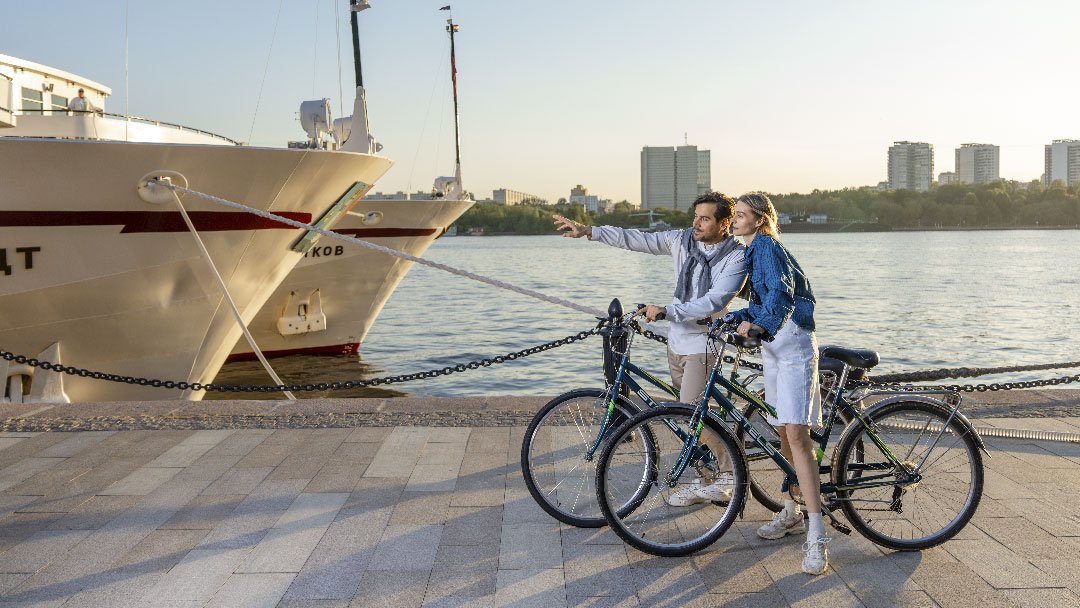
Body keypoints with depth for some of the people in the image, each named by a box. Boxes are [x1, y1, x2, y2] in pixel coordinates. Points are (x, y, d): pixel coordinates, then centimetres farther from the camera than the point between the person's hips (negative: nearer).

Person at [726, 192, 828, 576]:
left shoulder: (767, 246, -10)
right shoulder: (752, 252, 18)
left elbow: (781, 290, -28)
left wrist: (760, 324, -42)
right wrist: (736, 318, 11)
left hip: (793, 344, -9)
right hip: (772, 346, 9)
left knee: (797, 435, -16)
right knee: (784, 433, 14)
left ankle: (816, 535, -17)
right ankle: (791, 513, 26)